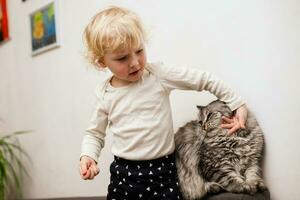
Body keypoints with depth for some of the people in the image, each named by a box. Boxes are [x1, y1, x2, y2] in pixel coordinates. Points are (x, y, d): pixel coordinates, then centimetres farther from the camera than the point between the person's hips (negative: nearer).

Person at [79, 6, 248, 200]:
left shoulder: (159, 75, -7)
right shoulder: (105, 94, -1)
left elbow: (204, 79, 0)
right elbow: (95, 134, 11)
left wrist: (237, 104, 2)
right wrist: (88, 156, -8)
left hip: (163, 169, -1)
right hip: (124, 173, 2)